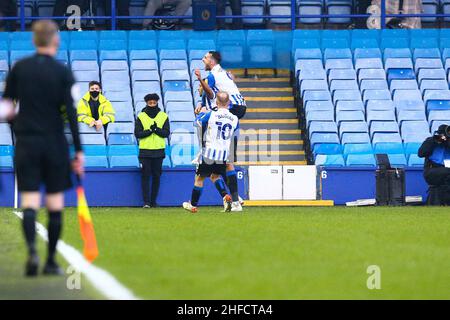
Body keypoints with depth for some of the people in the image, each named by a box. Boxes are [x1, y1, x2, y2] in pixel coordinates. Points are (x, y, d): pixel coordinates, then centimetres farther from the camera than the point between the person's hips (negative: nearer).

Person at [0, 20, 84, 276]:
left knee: (29, 202, -3)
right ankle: (51, 261, 12)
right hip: (55, 144, -1)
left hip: (26, 142, 1)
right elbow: (71, 113, -9)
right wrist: (79, 151, -7)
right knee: (55, 203, 9)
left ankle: (32, 249, -27)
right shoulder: (63, 73, -6)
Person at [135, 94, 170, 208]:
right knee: (145, 176, -5)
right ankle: (146, 202, -4)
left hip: (159, 151, 1)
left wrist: (157, 129, -17)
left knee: (156, 176, 4)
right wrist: (150, 130, -16)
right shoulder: (141, 117, 3)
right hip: (145, 151, -1)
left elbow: (166, 133, 0)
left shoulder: (163, 116, 6)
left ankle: (153, 201, 12)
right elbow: (137, 133, -4)